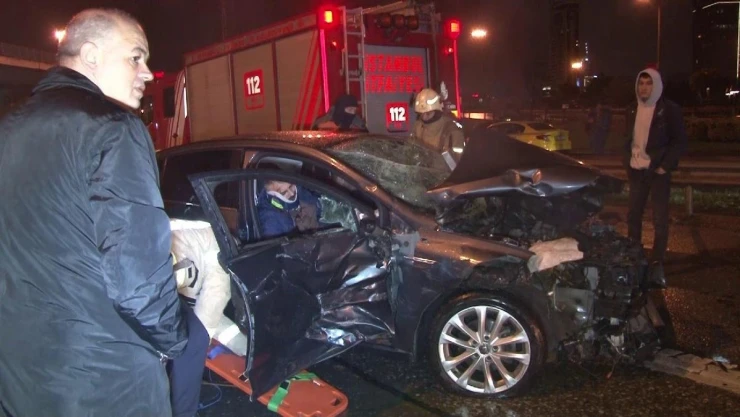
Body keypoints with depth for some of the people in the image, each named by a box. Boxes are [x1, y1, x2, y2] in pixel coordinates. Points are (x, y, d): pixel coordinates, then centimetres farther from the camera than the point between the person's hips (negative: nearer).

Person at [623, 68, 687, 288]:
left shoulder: (669, 109, -7)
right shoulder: (632, 110, 9)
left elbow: (680, 141, -7)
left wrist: (664, 166, -14)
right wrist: (628, 162, 7)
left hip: (658, 171, -5)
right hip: (636, 171, 5)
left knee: (660, 219, -4)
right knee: (633, 216, 9)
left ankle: (657, 264, 1)